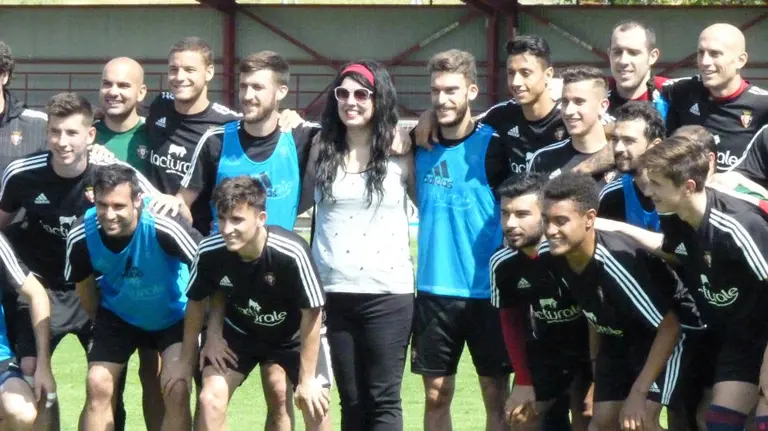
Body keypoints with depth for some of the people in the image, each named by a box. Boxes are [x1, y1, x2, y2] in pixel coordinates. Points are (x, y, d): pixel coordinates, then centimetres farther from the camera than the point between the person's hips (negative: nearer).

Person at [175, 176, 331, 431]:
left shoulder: (292, 253, -37)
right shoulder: (210, 252, -28)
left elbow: (312, 314, -23)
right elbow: (197, 302, -6)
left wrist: (307, 379, -18)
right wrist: (186, 364, 2)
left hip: (294, 333, -2)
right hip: (239, 332, 2)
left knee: (315, 405, -12)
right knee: (211, 399, -13)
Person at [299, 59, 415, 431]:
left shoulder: (400, 151, 0)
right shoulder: (322, 148, 7)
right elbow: (298, 203, 12)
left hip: (386, 292, -3)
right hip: (332, 291, 3)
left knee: (383, 399, -1)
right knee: (351, 399, 9)